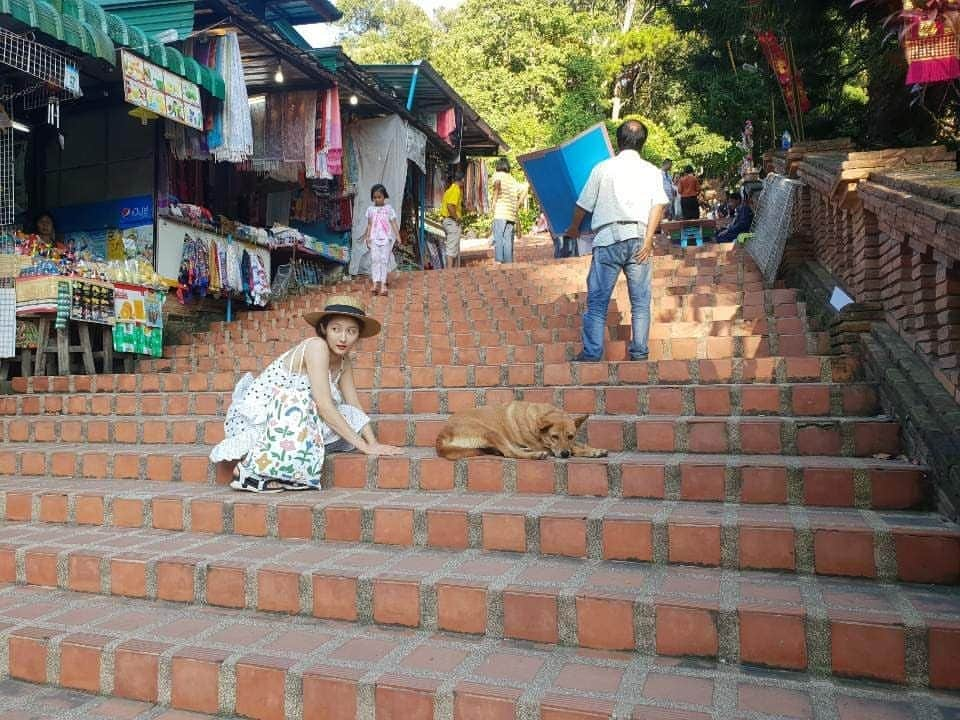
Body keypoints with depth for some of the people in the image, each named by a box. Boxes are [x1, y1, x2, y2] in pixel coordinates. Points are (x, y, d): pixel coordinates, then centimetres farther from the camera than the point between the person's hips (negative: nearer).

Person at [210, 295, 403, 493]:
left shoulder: (344, 361, 2)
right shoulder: (317, 346, -22)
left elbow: (355, 408, 2)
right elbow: (324, 405, -27)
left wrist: (373, 443, -13)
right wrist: (363, 445, -26)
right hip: (255, 417, -8)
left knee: (345, 422, -9)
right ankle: (252, 469, -21)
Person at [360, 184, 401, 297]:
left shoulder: (388, 209, 3)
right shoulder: (370, 209, 8)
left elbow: (394, 224, 1)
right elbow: (369, 225, 10)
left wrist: (398, 236, -8)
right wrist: (367, 237, 2)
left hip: (386, 238, -1)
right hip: (374, 238, 1)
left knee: (384, 260, -2)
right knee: (374, 259, -7)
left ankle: (383, 284, -2)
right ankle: (375, 283, -9)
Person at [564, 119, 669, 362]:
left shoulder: (603, 168, 9)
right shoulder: (652, 171, 13)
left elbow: (583, 205, 12)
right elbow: (658, 205, -2)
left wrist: (573, 229, 29)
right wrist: (648, 240, -7)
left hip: (608, 238, -1)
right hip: (639, 237, 2)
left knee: (597, 301, 1)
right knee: (640, 302, 7)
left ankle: (592, 354, -3)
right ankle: (639, 354, 8)